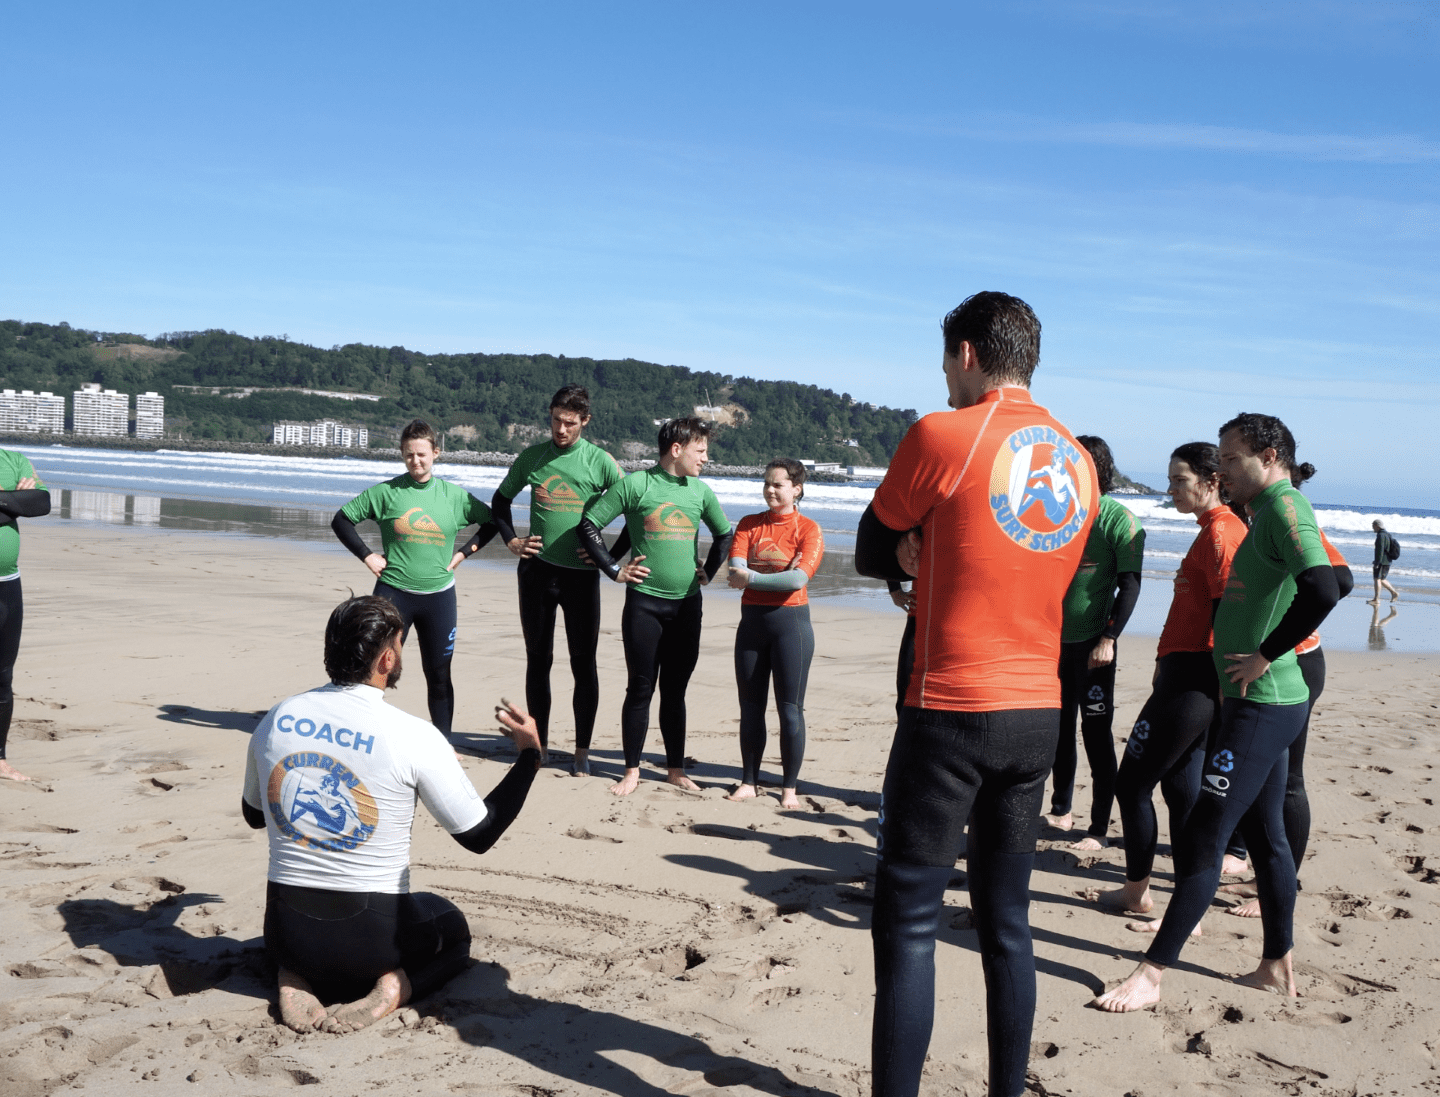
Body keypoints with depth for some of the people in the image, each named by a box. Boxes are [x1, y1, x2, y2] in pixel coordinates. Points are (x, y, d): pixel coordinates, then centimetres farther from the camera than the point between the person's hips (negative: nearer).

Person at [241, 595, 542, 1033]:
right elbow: (480, 835, -8)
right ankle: (391, 988, -2)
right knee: (453, 931, 29)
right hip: (372, 938, -3)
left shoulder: (277, 718, -5)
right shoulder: (414, 736, -18)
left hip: (285, 931, 4)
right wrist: (530, 753, 2)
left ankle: (296, 979, 7)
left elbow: (254, 814, 13)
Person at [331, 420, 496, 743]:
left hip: (439, 596, 2)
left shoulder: (454, 495, 4)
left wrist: (465, 552, 6)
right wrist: (367, 556, -2)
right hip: (393, 594, -2)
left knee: (439, 674, 8)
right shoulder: (386, 492, -1)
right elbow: (341, 519, 5)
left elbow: (492, 521, 16)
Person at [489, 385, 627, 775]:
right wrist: (511, 541, 7)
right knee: (538, 660, 9)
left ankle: (582, 751, 10)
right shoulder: (532, 457, 5)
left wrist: (612, 556, -4)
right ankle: (539, 744, 20)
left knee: (583, 663, 1)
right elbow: (501, 499, 19)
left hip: (582, 574, -2)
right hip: (537, 571, 2)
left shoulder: (600, 461, -2)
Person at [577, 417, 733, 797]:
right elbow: (589, 525, -5)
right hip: (645, 600, -4)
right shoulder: (636, 484, -6)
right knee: (640, 689, 2)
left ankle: (676, 770, 20)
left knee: (675, 691, 11)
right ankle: (632, 771, 13)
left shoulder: (700, 491, 8)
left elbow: (725, 534, 25)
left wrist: (708, 571, 15)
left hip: (687, 603, 4)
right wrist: (614, 570, -6)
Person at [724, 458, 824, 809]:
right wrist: (780, 578, -19)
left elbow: (799, 578, -17)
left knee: (790, 709, -1)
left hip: (790, 622, -4)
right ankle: (749, 782, 18)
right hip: (752, 621, 4)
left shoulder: (808, 529, -3)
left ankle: (789, 788, 8)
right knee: (750, 707, 8)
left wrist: (753, 577, -14)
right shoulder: (749, 524, 8)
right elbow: (736, 572, -6)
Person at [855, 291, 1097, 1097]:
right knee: (1007, 919, 15)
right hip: (1040, 715, 6)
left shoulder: (942, 436, -9)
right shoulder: (1079, 462, 10)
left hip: (951, 713, -6)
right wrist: (936, 553, 7)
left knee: (908, 921, 1)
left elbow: (872, 555, 1)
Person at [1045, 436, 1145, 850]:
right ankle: (1061, 810, 28)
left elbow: (1130, 584, -11)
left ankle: (1100, 827, 6)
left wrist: (1108, 638, -17)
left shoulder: (1119, 519, -9)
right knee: (1059, 727, 14)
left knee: (1096, 732, -1)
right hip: (1054, 638, 6)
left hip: (1092, 641, -6)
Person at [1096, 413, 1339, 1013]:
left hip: (1261, 707, -11)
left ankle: (1151, 975, -3)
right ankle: (1278, 966, 28)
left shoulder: (1284, 504, -15)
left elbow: (1322, 590, -31)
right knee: (1265, 835, 17)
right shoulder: (1271, 511, 15)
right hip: (1266, 702, 11)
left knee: (1200, 843, -8)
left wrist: (1265, 656, -22)